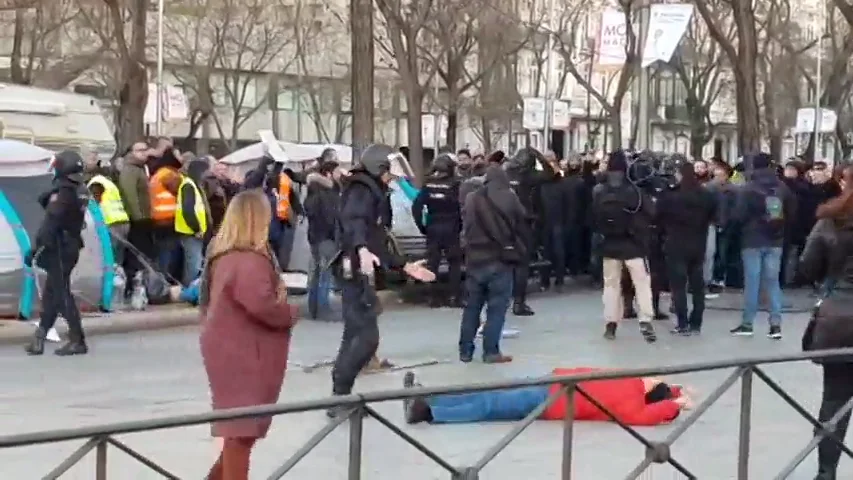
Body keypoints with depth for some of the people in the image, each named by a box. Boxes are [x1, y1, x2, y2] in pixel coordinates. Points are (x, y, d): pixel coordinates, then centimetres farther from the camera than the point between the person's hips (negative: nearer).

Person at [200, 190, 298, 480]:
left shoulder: (225, 255, 10)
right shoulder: (249, 261, -22)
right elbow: (262, 304, -33)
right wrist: (290, 313, -12)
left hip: (234, 349, 10)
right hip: (242, 354, -10)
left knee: (240, 427, 18)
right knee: (242, 429, -2)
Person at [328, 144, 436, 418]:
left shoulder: (373, 194, 24)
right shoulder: (363, 190, -7)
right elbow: (352, 221, -30)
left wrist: (405, 267, 29)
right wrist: (362, 249, -48)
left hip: (359, 271, 11)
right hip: (355, 270, -11)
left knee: (355, 336, 13)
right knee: (367, 337, -14)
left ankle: (341, 397, 18)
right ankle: (341, 398, -10)